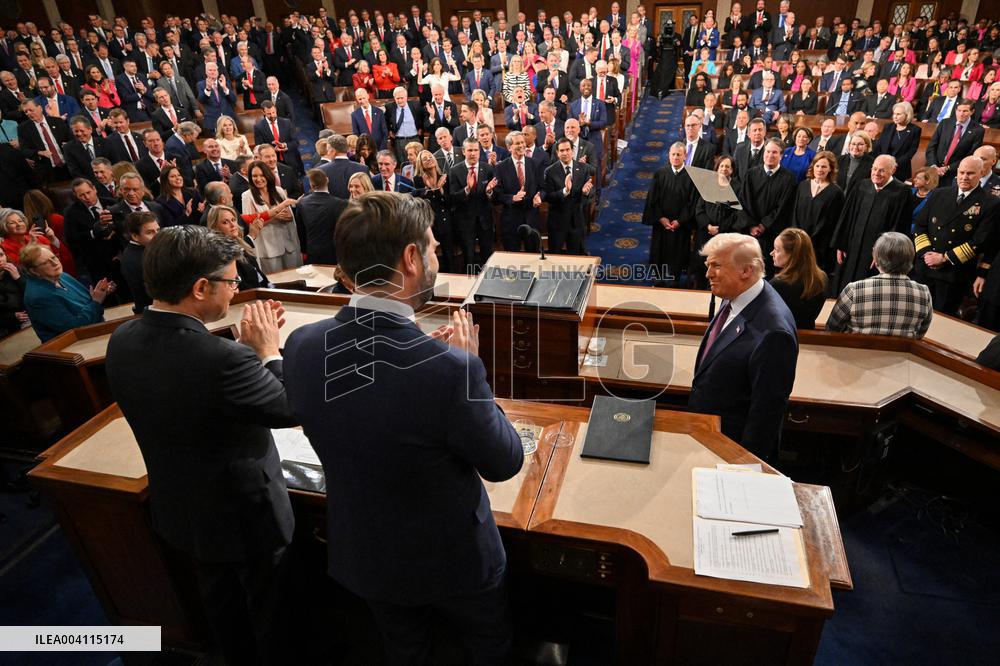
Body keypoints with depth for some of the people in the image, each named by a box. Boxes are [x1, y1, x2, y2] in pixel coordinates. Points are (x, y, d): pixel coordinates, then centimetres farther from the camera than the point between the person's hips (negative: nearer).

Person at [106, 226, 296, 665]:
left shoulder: (121, 342, -13)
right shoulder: (222, 359, -37)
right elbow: (291, 410, -23)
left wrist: (247, 345, -4)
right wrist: (268, 350, -12)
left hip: (179, 510, 7)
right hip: (247, 515, -7)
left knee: (220, 603, 30)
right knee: (269, 612, 20)